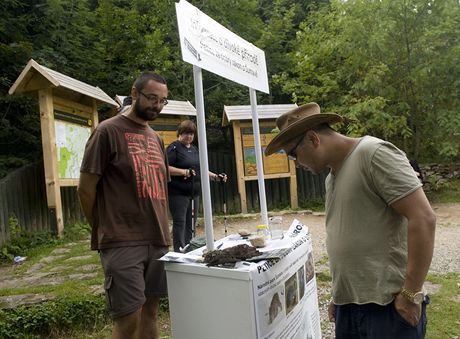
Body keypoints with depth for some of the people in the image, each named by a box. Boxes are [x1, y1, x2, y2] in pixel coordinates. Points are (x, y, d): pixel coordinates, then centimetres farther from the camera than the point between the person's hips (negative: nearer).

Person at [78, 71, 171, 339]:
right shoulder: (108, 131, -6)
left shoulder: (156, 138, 16)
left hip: (158, 240, 7)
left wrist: (162, 230, 13)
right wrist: (105, 230, 3)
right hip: (123, 242, -6)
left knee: (150, 312, 12)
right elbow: (86, 188, -5)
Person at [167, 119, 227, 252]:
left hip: (194, 193, 7)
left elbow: (200, 169, 25)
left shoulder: (194, 149, 18)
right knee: (180, 223, -8)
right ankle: (179, 252, -3)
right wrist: (184, 172, -24)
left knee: (191, 224, 10)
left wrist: (215, 176, 14)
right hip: (178, 192, -7)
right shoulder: (174, 148, -5)